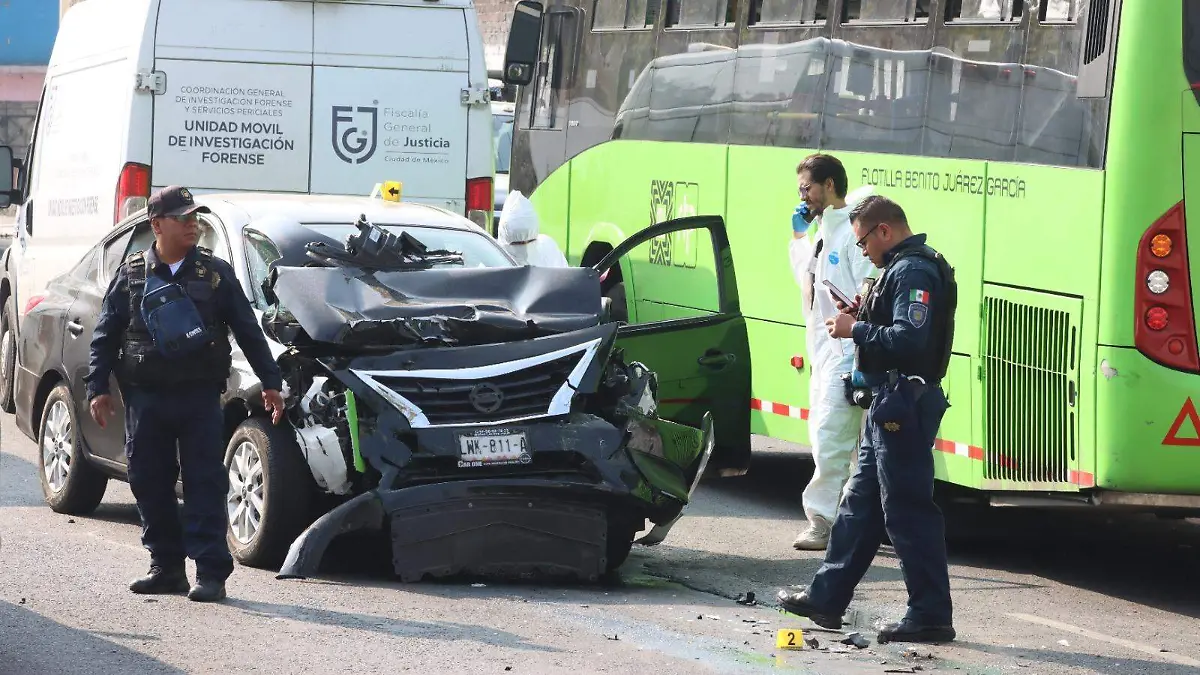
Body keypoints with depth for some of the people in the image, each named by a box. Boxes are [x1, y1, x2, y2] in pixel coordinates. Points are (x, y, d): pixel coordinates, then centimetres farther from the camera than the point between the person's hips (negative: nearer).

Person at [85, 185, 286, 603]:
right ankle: (166, 566, 16)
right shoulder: (132, 274, 7)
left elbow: (248, 330, 9)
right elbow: (105, 335, 10)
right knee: (150, 484, 5)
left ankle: (211, 571, -7)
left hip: (200, 396, -2)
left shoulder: (215, 273, 6)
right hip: (145, 397, 2)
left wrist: (270, 381, 6)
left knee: (205, 483, -6)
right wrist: (98, 387, 2)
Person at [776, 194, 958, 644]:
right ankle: (826, 598, 24)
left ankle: (931, 615, -4)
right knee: (860, 504, 16)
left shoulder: (914, 273, -17)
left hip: (904, 405, -11)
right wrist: (864, 316, 8)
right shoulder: (903, 268, 17)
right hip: (890, 405, 11)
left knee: (908, 512, -7)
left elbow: (909, 340, -27)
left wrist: (856, 330, -17)